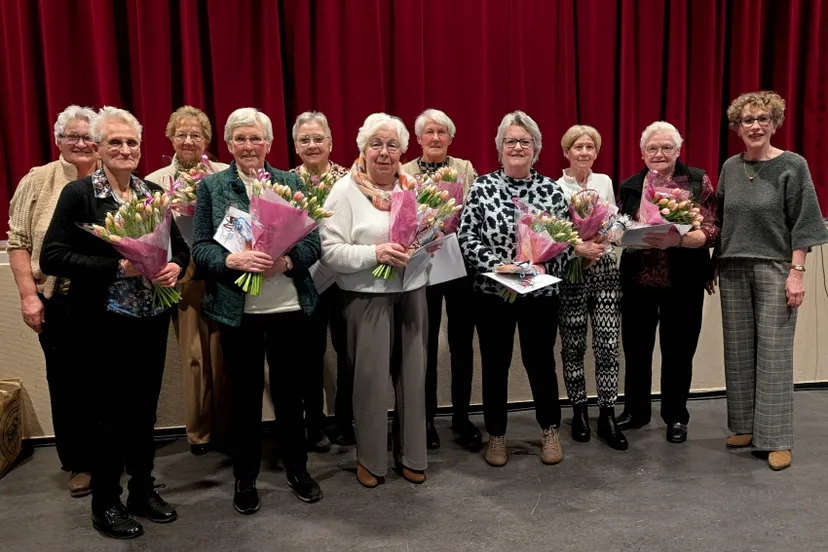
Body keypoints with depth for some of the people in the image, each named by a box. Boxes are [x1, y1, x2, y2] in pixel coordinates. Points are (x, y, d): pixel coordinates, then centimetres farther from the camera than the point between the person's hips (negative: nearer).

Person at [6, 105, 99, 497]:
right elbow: (18, 243, 0)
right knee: (67, 383, 8)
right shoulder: (36, 182, 1)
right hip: (56, 303, 0)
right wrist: (29, 295, -7)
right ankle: (79, 462, 23)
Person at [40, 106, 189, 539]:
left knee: (145, 408, 14)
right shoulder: (79, 193, -7)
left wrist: (175, 266, -10)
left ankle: (143, 490, 32)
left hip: (152, 320, 5)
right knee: (112, 414, 5)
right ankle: (104, 504, 24)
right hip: (105, 324, -5)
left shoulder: (153, 192, 7)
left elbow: (179, 245, 12)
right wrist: (117, 266, -23)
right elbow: (52, 258, -14)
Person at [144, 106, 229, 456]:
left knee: (222, 354, 7)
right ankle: (198, 431, 25)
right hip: (183, 276, 1)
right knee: (193, 356, 7)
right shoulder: (156, 181, 6)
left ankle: (225, 427, 25)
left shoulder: (225, 175, 2)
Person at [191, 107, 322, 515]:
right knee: (245, 392, 10)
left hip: (289, 306, 1)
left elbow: (313, 242, 2)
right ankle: (245, 478, 26)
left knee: (289, 388, 13)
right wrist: (234, 260, -21)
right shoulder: (211, 186, 2)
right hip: (238, 308, -1)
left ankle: (297, 468, 31)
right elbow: (200, 248, -2)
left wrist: (286, 261, -17)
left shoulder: (291, 182, 5)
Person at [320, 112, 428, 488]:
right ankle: (370, 458, 23)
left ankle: (410, 454, 28)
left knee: (412, 374, 11)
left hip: (412, 292, 5)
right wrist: (375, 253, -25)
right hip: (367, 296, -4)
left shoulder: (414, 187, 9)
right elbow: (330, 250, -14)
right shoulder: (345, 190, -6)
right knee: (372, 378, 4)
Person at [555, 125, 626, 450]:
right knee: (573, 346, 5)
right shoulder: (556, 188, -3)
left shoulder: (605, 183, 9)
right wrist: (578, 247, -23)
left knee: (608, 345, -1)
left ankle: (607, 417, 9)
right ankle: (579, 411, 20)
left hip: (605, 269, 3)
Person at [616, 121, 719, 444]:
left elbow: (712, 231, -8)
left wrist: (677, 239, -25)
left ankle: (676, 417, 26)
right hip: (638, 281, 3)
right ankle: (635, 412, 29)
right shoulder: (630, 186, 7)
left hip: (682, 283, -2)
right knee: (635, 349, 11)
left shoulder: (698, 182, -2)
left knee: (678, 352, 8)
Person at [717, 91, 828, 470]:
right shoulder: (730, 168, 9)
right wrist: (713, 264, 10)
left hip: (775, 269, -4)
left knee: (774, 352, -3)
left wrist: (796, 272, -13)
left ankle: (777, 439, 5)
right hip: (733, 269, 5)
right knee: (739, 350, 8)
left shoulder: (793, 166, -4)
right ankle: (745, 426, 20)